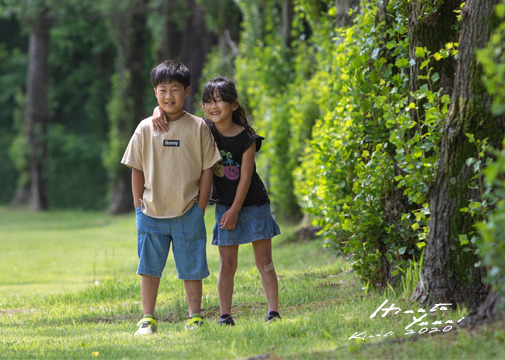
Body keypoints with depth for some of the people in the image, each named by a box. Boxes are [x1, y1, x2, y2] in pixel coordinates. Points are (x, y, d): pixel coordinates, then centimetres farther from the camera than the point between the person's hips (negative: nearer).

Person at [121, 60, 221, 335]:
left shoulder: (198, 127, -2)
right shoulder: (146, 128, 2)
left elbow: (207, 169, 1)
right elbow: (137, 169, 7)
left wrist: (200, 208, -3)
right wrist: (139, 204, 2)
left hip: (187, 212, -1)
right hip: (152, 212, 2)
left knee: (191, 268, 5)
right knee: (149, 266, 5)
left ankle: (195, 319, 16)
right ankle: (148, 320, 14)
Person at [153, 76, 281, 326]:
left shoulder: (246, 138, -14)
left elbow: (245, 177, -13)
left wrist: (235, 210, -13)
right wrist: (158, 114, -22)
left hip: (252, 205, -3)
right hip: (225, 206, 3)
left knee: (264, 262, 0)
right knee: (227, 265, 3)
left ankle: (273, 312, 1)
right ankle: (225, 316, 5)